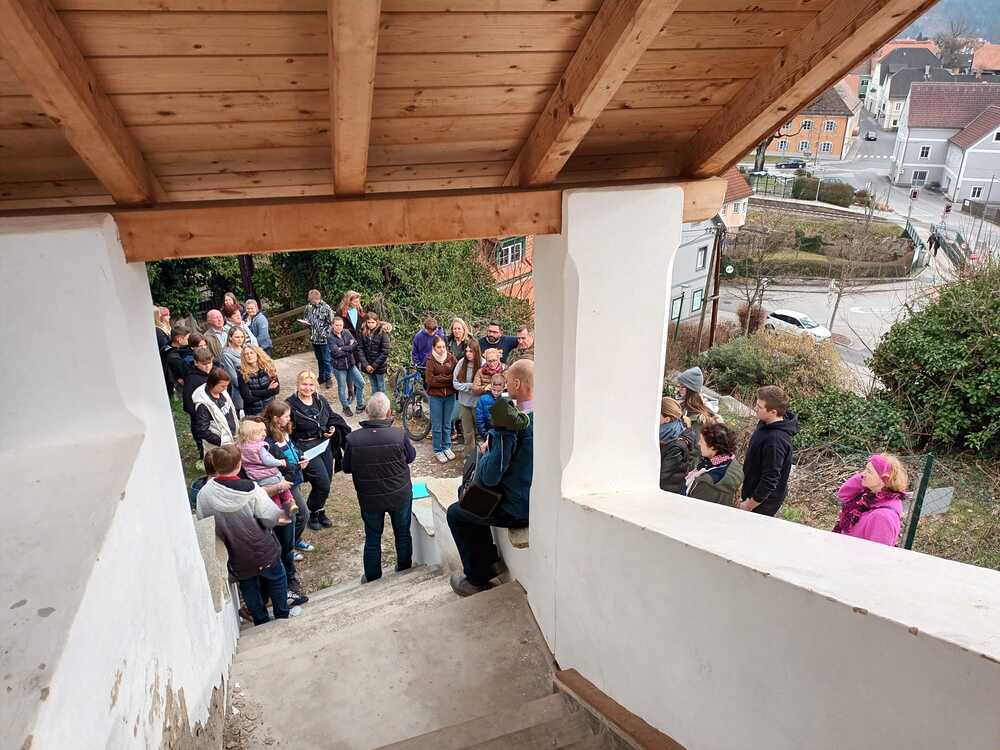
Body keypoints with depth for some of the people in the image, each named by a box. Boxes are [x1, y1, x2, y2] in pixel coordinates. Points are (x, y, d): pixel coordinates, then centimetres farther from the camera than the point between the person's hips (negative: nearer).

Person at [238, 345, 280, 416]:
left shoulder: (268, 368, -3)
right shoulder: (242, 374, -9)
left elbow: (276, 389, -8)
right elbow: (247, 397, -15)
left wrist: (253, 392, -14)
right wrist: (268, 390, -13)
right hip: (252, 412, -2)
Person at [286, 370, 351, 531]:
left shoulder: (321, 401, 5)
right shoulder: (291, 405, -14)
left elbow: (333, 418, 19)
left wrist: (332, 429, -2)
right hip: (306, 448, -6)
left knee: (325, 484, 13)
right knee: (323, 483, -11)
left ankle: (320, 512, 37)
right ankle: (313, 514, 15)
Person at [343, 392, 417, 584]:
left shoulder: (353, 439, -20)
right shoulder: (399, 435, -23)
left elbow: (346, 468, -4)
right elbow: (411, 456, -4)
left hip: (369, 498, 1)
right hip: (400, 495, 0)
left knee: (372, 538, 20)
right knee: (403, 534, 22)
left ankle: (372, 579, 35)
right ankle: (404, 572, 40)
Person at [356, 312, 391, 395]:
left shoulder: (382, 332, -14)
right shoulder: (363, 332, -2)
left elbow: (385, 352, -15)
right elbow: (360, 349, -4)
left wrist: (375, 365, -15)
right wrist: (365, 364, -13)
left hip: (379, 365, -4)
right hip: (368, 365, 4)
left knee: (380, 387, 8)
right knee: (373, 386, 15)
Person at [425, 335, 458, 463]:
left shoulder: (451, 358, -1)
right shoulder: (431, 360, -8)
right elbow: (430, 380, -13)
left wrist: (440, 379, -15)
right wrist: (448, 379, -14)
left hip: (450, 395, 3)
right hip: (435, 396, -3)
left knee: (447, 424, 15)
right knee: (437, 426, 6)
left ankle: (446, 447, 29)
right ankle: (437, 451, 18)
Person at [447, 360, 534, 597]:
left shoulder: (510, 425, -28)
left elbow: (489, 477, -25)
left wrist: (487, 451, -6)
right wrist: (494, 448, 8)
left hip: (518, 510, -8)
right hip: (542, 502, 8)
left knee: (455, 513, 15)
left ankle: (478, 579, 24)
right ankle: (491, 562, 35)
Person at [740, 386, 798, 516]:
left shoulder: (775, 441, -33)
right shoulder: (767, 423, -4)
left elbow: (770, 480, -28)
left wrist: (750, 505, -18)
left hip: (764, 500, -9)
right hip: (753, 491, 9)